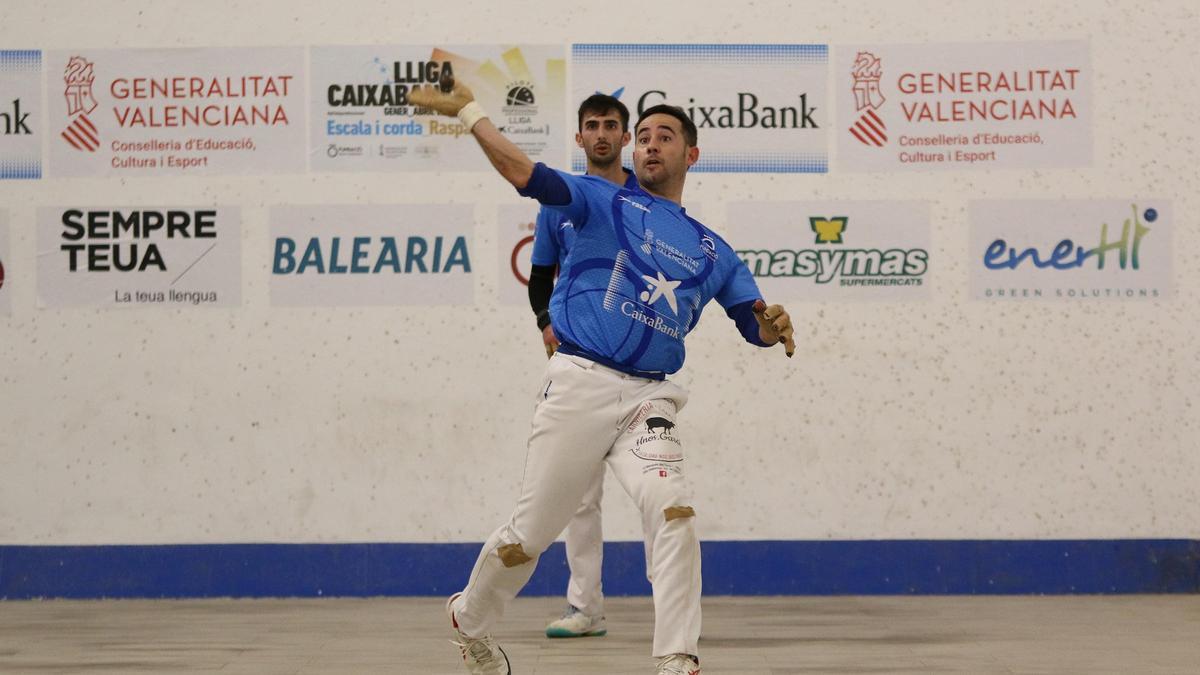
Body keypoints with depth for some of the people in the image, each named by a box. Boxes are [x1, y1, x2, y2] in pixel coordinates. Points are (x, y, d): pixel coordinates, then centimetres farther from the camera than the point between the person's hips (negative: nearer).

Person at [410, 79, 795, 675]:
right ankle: (469, 619, 28)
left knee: (672, 509, -22)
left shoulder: (712, 252, 18)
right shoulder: (605, 202, 7)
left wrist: (772, 326, -10)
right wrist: (467, 110, -13)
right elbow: (524, 173, -6)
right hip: (580, 384, -2)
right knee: (531, 532, 1)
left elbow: (755, 324, 14)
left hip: (649, 397, 3)